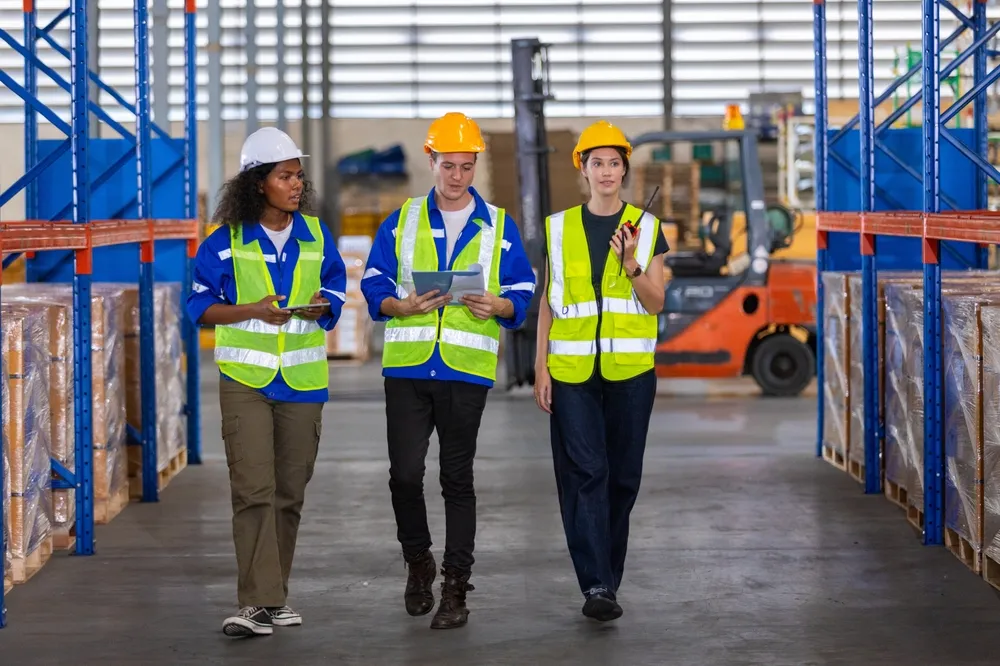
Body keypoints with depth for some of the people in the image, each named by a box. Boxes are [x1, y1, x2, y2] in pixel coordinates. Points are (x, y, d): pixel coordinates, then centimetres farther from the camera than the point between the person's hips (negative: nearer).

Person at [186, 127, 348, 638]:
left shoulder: (315, 235, 6)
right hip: (245, 379, -4)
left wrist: (321, 306, -9)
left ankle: (274, 596, 20)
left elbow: (336, 289, 15)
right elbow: (201, 305, -1)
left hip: (303, 379, 4)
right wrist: (254, 310, -17)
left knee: (289, 491, 9)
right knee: (253, 489, -13)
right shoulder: (227, 240, -4)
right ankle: (257, 603, -15)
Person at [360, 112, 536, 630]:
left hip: (467, 370, -1)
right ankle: (418, 561, 21)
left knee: (457, 479, 2)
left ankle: (455, 587, 8)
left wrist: (497, 306, -13)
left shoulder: (499, 227, 9)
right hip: (407, 366, 1)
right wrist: (404, 306, -13)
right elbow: (375, 286, 8)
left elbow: (522, 294, 9)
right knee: (405, 474, -4)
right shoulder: (401, 222, 10)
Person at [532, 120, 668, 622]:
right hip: (571, 371, -1)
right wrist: (541, 368, 2)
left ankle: (607, 580, 18)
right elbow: (548, 303, 9)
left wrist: (631, 264, -16)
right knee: (584, 473, -9)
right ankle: (596, 585, -13)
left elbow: (655, 304, 1)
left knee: (622, 476, 5)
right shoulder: (560, 228, 8)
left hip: (630, 370, 1)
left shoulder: (646, 228, 6)